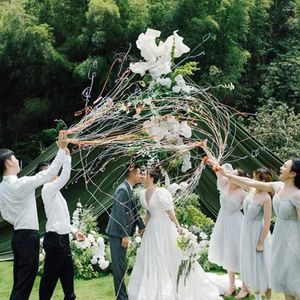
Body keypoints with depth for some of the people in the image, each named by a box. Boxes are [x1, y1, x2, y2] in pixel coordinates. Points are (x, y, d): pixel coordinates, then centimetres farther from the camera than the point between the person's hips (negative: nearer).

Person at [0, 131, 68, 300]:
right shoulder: (22, 183, -19)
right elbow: (51, 172, -15)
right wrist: (62, 149, -10)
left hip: (18, 235, 8)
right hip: (29, 236, -8)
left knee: (19, 281, 14)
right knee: (25, 282, -4)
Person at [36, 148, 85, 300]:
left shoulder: (55, 191, 17)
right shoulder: (48, 188, -12)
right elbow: (65, 177, -30)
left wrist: (74, 230, 15)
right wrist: (67, 155, -29)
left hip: (62, 238, 9)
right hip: (55, 239, -9)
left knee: (67, 272, 15)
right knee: (50, 275, -1)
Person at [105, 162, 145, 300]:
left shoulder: (128, 189, 11)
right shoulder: (123, 190, -19)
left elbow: (133, 210, 19)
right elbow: (120, 214, -23)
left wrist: (141, 226, 23)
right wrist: (124, 235, -22)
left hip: (122, 232, 10)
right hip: (118, 233, -10)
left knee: (121, 264, 16)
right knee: (119, 265, -3)